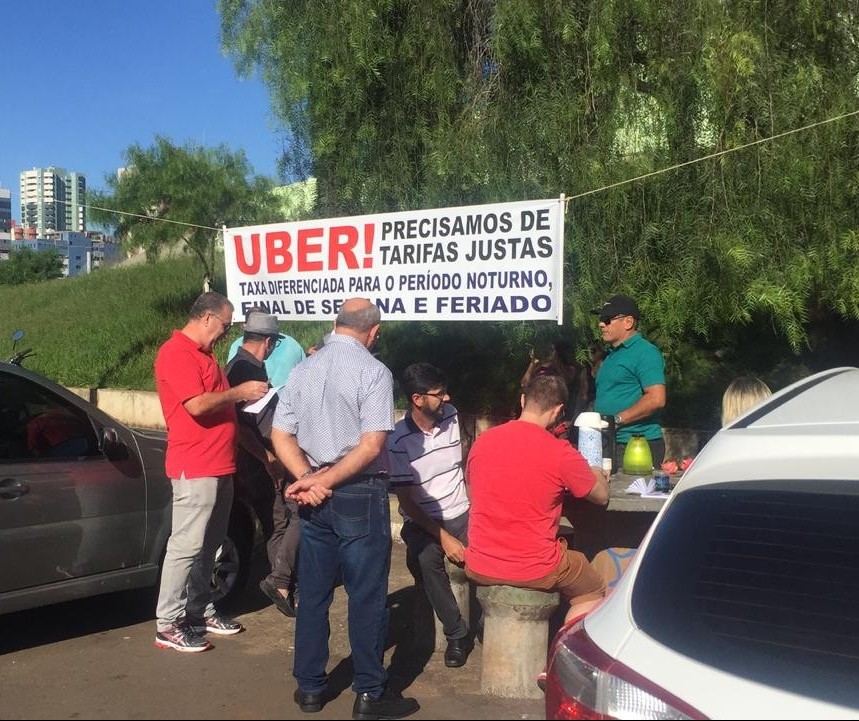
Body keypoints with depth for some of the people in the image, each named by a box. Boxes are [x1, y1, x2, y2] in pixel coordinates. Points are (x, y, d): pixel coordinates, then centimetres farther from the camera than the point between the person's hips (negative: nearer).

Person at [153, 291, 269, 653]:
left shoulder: (203, 353, 19)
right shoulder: (176, 353, -12)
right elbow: (197, 405, -22)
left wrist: (244, 396, 13)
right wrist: (239, 392, -12)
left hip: (219, 466, 10)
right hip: (194, 468, -10)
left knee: (209, 545, 15)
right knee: (187, 545, -7)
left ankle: (200, 611, 25)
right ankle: (168, 624, 0)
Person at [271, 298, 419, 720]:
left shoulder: (304, 369, 6)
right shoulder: (373, 371, -11)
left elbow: (280, 435, 2)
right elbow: (371, 445, -18)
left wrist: (309, 478, -8)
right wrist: (323, 481, -14)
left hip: (314, 497, 6)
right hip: (360, 496, -5)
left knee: (312, 593, 14)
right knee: (367, 595, 5)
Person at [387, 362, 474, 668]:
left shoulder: (452, 416, -1)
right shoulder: (398, 440, -13)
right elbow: (406, 501, -11)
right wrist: (443, 537, -18)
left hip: (462, 513, 3)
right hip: (421, 520, -3)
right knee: (425, 559, -33)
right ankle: (457, 634, -17)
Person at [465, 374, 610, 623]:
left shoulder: (482, 441, -3)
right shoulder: (561, 453, -15)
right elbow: (601, 496, 2)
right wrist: (597, 474, 25)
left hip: (479, 569, 5)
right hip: (535, 572, -4)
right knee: (593, 591, 23)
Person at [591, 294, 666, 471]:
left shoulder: (645, 352, -9)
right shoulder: (610, 354, 20)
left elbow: (656, 399, -20)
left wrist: (616, 419, -17)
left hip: (636, 446, -9)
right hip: (610, 443, 9)